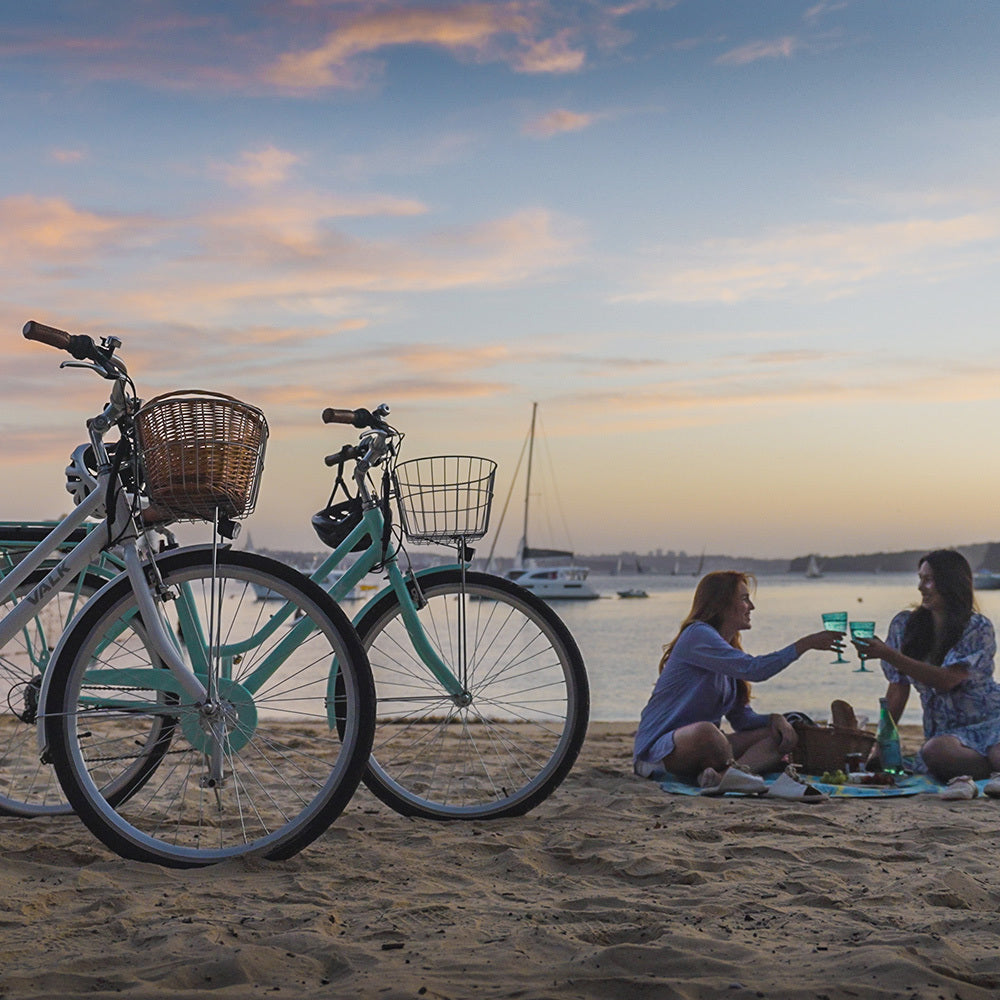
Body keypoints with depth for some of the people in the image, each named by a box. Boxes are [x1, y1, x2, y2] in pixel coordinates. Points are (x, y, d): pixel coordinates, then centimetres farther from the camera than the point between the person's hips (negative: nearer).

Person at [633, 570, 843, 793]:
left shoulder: (730, 650, 18)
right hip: (658, 748, -10)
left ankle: (720, 775, -30)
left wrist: (774, 719, -5)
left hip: (699, 749, 11)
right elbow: (753, 669, -23)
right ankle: (733, 769, -14)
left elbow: (743, 718, 16)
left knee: (784, 736, -4)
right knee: (705, 731, -44)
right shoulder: (697, 635, -11)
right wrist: (805, 644, -15)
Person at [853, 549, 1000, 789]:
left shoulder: (979, 628, -5)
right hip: (948, 731, 4)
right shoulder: (905, 625, 7)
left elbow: (946, 680, -18)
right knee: (934, 752, -36)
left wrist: (888, 655, -21)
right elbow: (898, 688, 12)